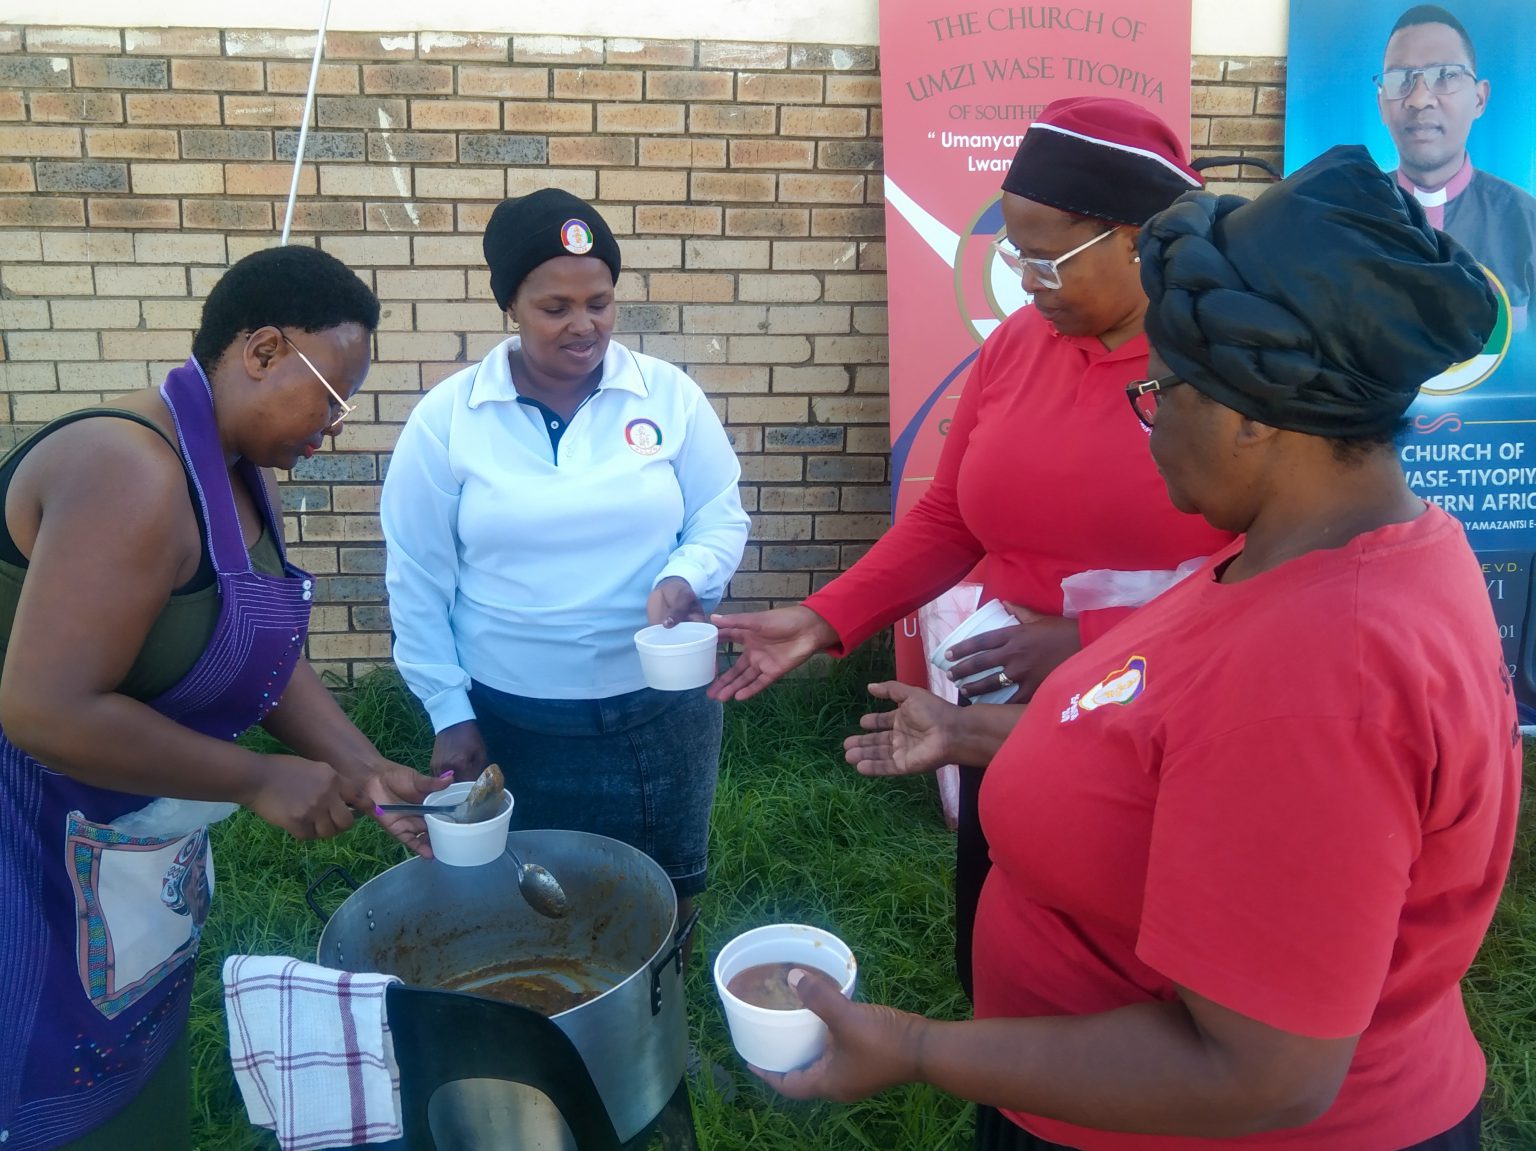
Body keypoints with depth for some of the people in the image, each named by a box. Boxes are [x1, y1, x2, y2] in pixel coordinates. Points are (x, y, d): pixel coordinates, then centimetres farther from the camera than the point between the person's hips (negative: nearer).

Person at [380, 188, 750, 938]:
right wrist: (449, 712, -2)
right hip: (511, 723, -1)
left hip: (660, 712, 1)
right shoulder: (445, 419, -6)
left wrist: (683, 579, -20)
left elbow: (721, 518, 2)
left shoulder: (669, 396, -4)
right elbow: (418, 581, -1)